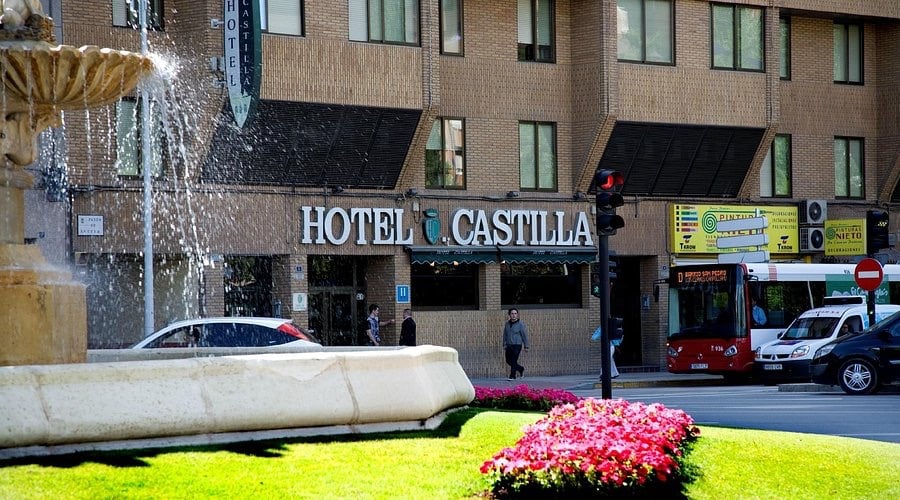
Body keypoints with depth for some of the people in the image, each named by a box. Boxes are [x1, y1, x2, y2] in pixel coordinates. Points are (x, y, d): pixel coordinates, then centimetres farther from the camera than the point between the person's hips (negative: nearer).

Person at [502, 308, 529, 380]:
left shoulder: (520, 324, -6)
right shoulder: (507, 324, 9)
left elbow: (525, 335, -4)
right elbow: (505, 335, 15)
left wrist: (526, 346, -5)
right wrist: (504, 346, 12)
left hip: (517, 345, -6)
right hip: (509, 346, 6)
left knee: (513, 361, -10)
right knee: (508, 361, 10)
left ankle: (512, 376, -2)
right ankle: (521, 369, 31)